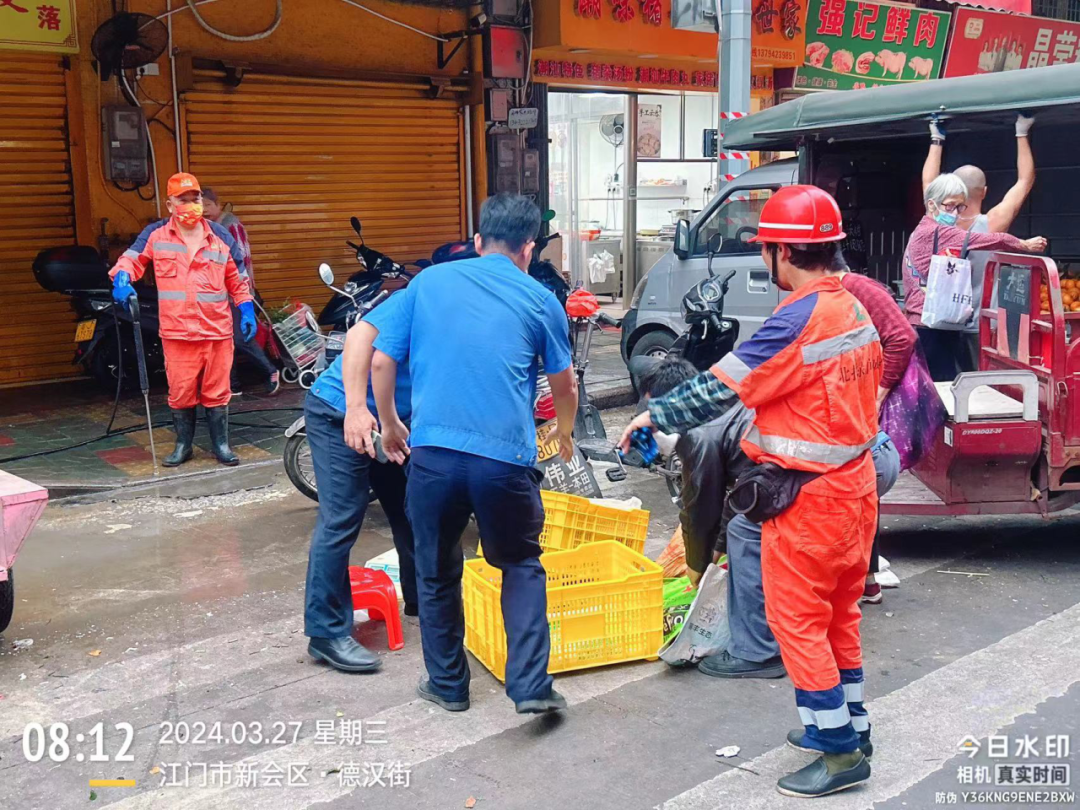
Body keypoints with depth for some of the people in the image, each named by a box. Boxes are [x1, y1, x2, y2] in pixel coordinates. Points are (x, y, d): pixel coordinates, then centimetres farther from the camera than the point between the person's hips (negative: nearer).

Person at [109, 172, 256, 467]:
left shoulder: (221, 236, 8)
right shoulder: (155, 235, 4)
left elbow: (237, 278, 13)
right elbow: (131, 258, -1)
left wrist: (247, 310, 5)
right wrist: (122, 277, -23)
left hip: (217, 329, 1)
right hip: (177, 332, -1)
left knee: (217, 391, 6)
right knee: (180, 393, 4)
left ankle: (221, 443, 19)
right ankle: (183, 444, 19)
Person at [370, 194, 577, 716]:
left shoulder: (428, 282, 11)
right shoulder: (539, 300, 9)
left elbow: (382, 363, 11)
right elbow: (565, 385, 20)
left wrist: (390, 427, 26)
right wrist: (564, 435, 39)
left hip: (433, 452, 1)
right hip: (506, 457, -1)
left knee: (436, 573, 19)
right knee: (522, 565, 19)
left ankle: (447, 684, 29)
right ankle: (530, 685, 8)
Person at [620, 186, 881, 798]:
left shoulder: (797, 322, -22)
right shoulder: (856, 311, 5)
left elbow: (720, 388, -20)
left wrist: (655, 416, -6)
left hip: (810, 496, -9)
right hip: (856, 482, 9)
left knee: (797, 620, 3)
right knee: (840, 611, 20)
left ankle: (841, 753, 11)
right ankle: (849, 725, 33)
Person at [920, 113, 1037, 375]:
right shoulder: (992, 225, -11)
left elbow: (928, 183, 14)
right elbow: (1025, 180, 2)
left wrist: (937, 139, 22)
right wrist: (1022, 134, 11)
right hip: (984, 331, -4)